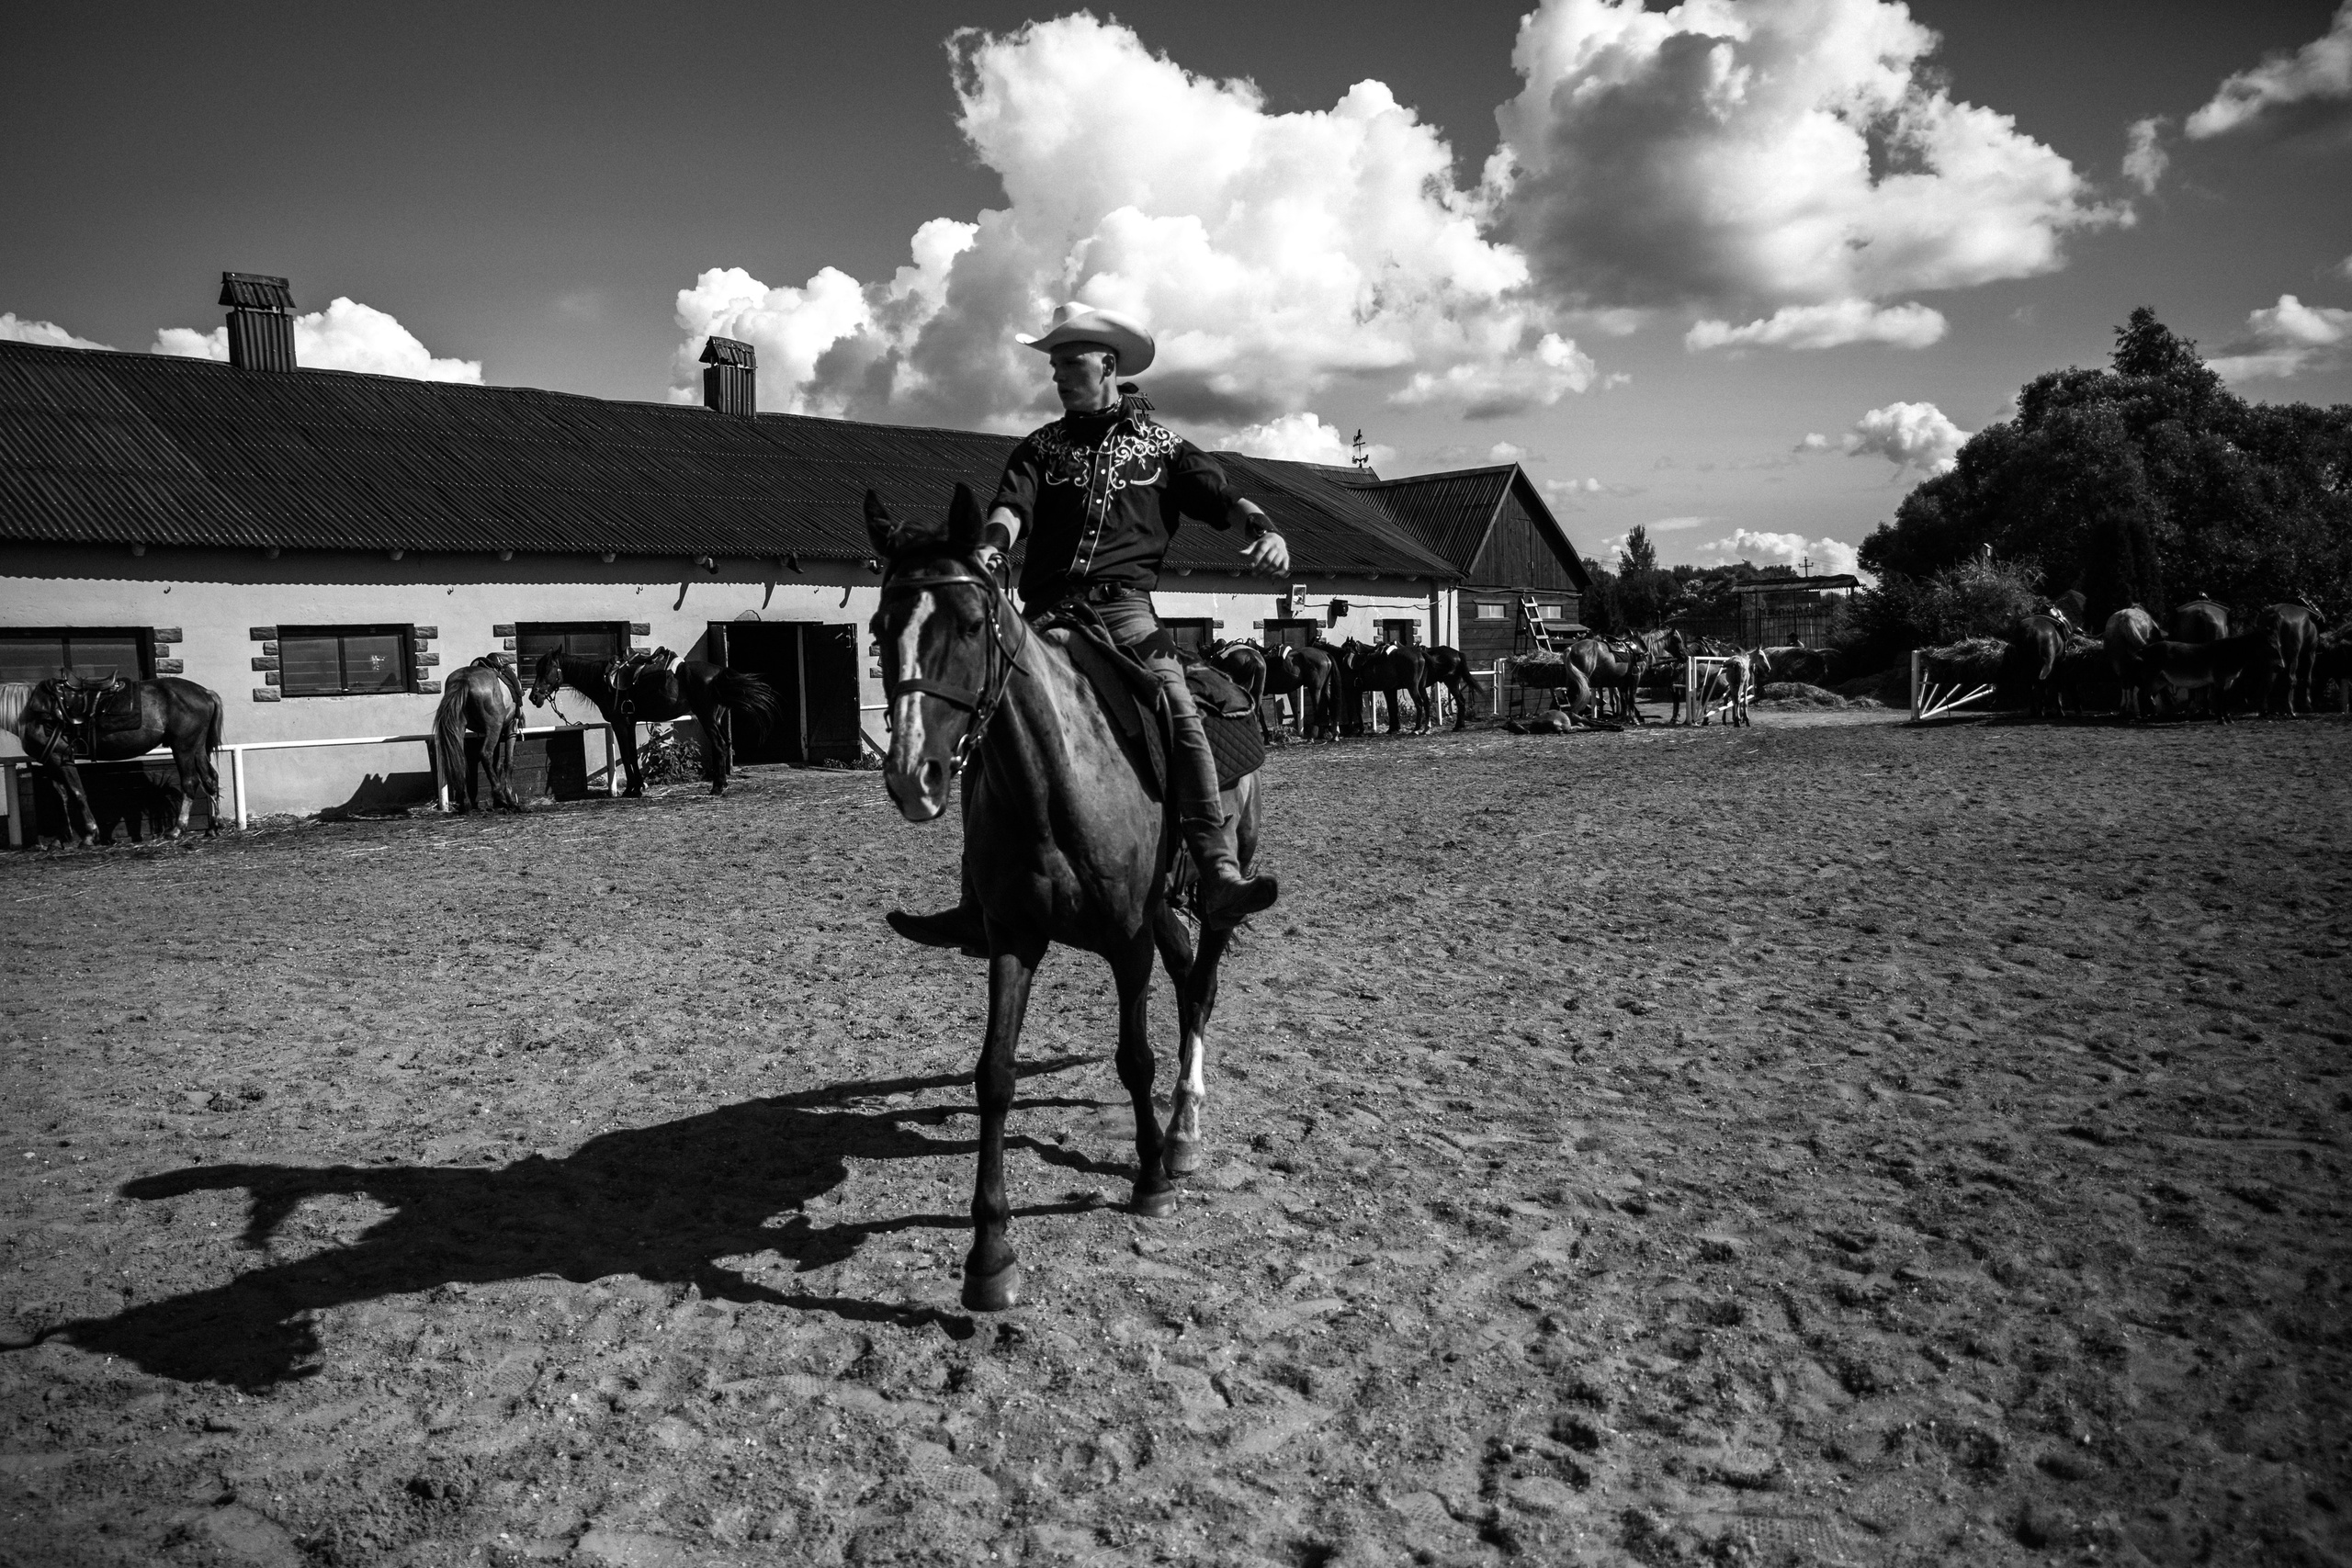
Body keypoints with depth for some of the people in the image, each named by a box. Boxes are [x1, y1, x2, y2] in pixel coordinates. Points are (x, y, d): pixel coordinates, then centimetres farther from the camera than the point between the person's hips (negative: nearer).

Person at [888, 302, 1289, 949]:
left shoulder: (1160, 444, 17)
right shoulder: (1040, 446, 19)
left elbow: (1224, 496, 5)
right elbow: (1012, 504, 0)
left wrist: (1264, 528, -17)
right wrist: (993, 545, -23)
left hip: (1122, 605, -3)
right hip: (1046, 611, 3)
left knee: (1180, 714, -27)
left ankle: (1220, 876, -32)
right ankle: (982, 903, 4)